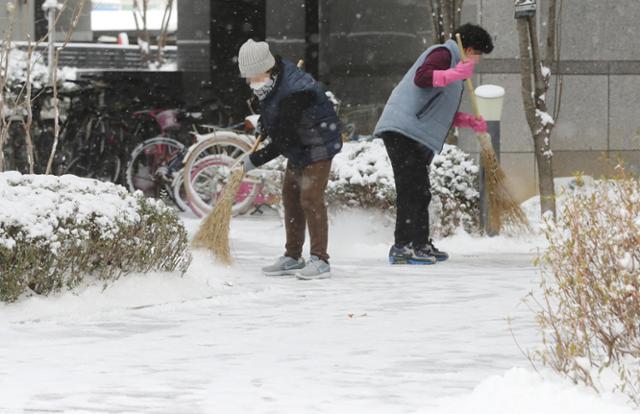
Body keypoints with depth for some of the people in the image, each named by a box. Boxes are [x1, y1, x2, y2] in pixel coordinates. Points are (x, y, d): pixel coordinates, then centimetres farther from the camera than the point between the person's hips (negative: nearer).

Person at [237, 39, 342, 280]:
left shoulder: (294, 93, -33)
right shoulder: (273, 78, -3)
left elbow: (283, 140, -31)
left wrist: (254, 161, -25)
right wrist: (265, 122, 11)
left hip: (318, 146, -10)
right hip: (298, 148, 10)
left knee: (310, 199, -16)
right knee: (290, 197, 10)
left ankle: (319, 260, -12)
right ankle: (292, 257, 18)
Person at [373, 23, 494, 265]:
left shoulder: (453, 63, 28)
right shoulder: (443, 54, -4)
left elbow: (443, 113, 30)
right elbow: (422, 78, -23)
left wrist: (471, 122, 17)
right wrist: (458, 73, -25)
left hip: (417, 136, 11)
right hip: (403, 130, -11)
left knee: (420, 193, 16)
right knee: (411, 191, -13)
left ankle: (421, 245, 23)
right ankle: (401, 248, -15)